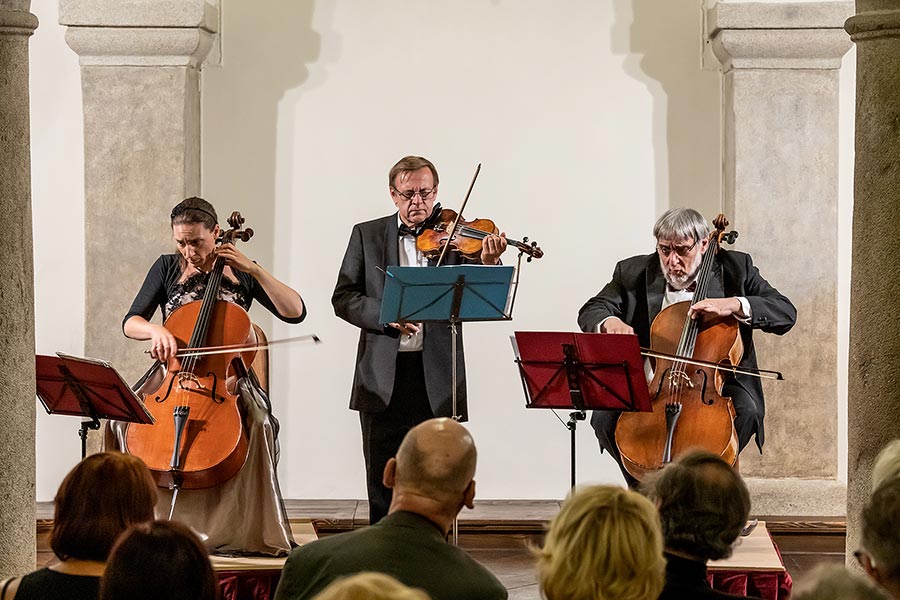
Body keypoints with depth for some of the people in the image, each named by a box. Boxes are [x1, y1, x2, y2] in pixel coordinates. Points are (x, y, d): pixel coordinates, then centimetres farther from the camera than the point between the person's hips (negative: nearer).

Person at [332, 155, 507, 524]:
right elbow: (343, 298, 2)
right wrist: (386, 315, -15)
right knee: (383, 485, 6)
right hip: (384, 380, 1)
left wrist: (488, 264, -26)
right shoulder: (367, 235, 8)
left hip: (436, 380, -1)